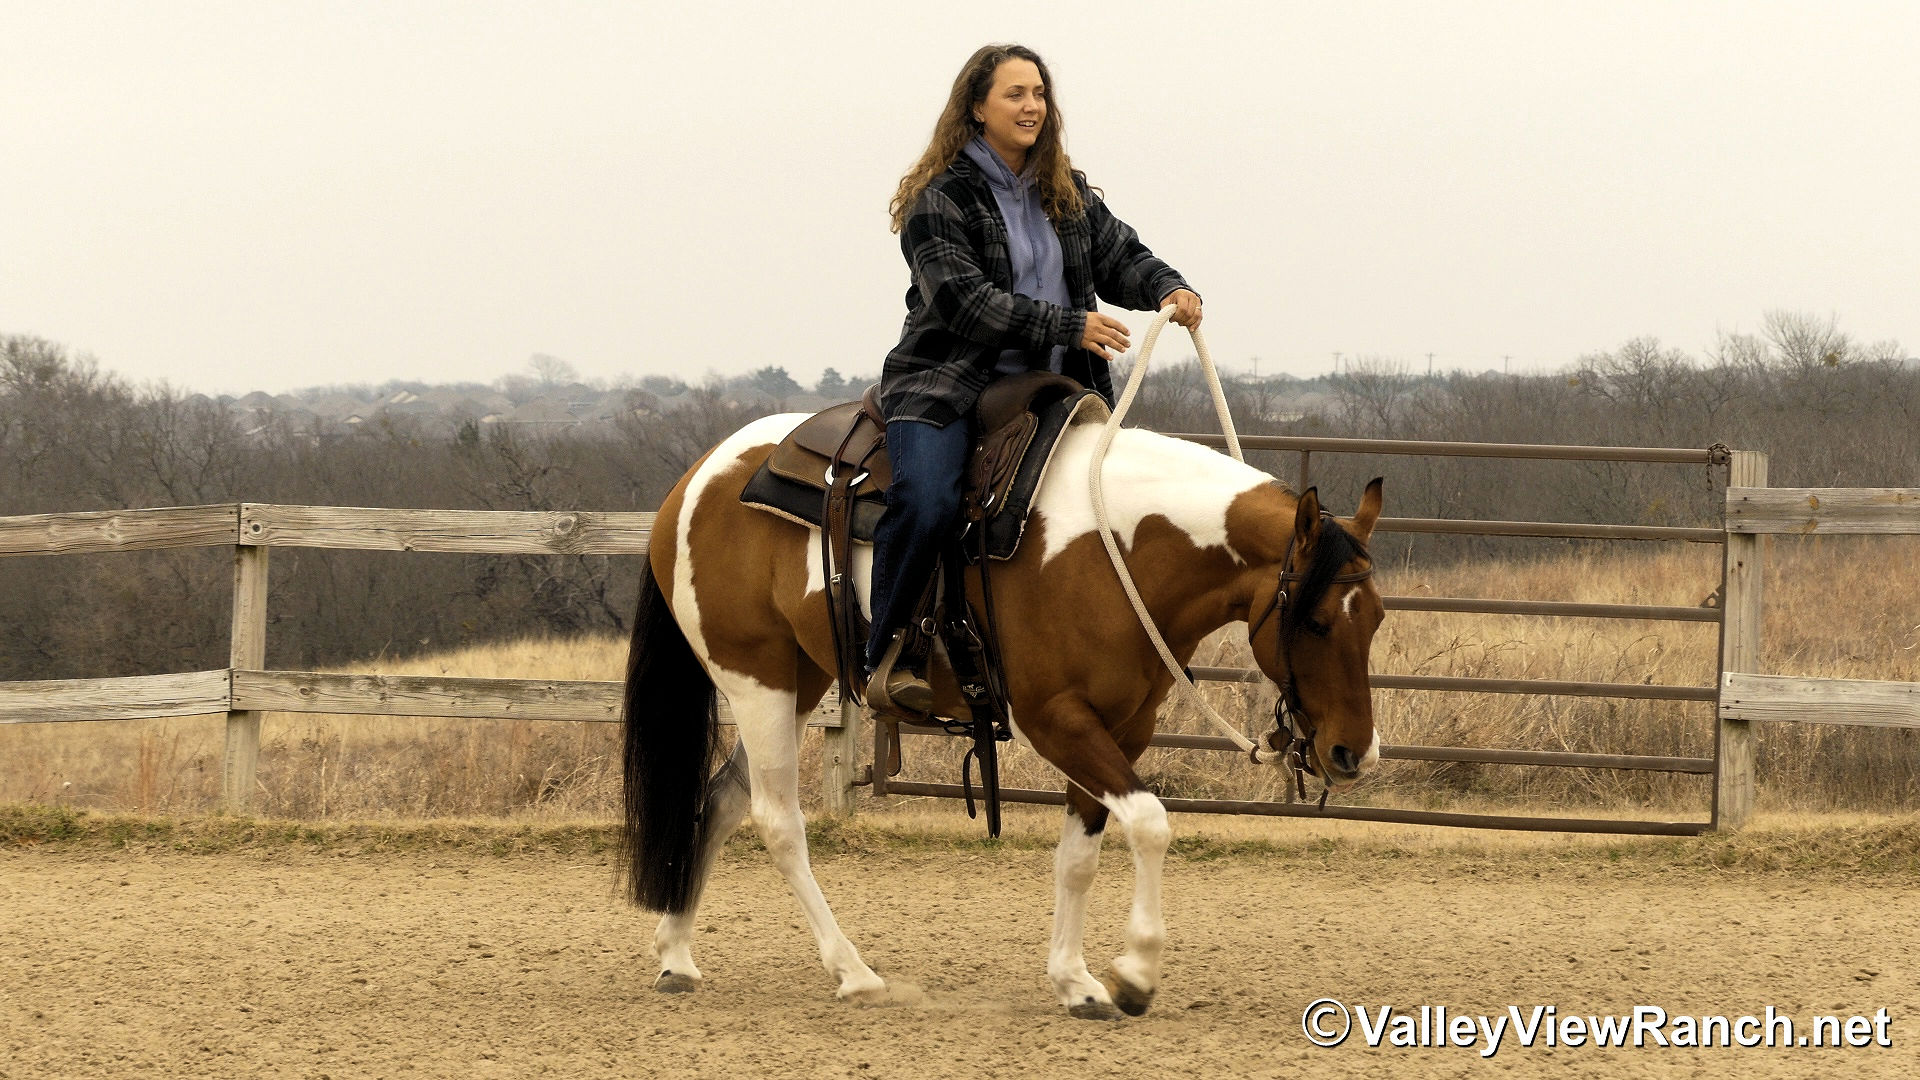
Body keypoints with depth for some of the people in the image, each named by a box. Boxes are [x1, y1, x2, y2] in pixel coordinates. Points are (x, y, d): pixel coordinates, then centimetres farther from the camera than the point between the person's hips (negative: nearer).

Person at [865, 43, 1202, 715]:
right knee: (926, 501, -30)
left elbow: (1119, 255, 10)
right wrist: (1068, 326, -23)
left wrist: (1168, 289, -14)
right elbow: (964, 301, -16)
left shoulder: (1069, 195, 16)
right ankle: (885, 657, -21)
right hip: (948, 383, -7)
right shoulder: (939, 201, -6)